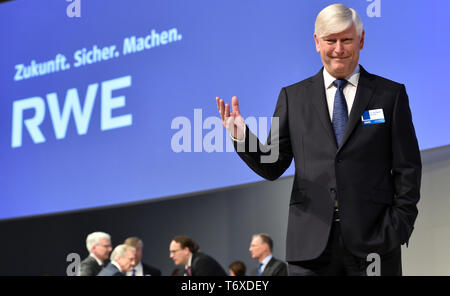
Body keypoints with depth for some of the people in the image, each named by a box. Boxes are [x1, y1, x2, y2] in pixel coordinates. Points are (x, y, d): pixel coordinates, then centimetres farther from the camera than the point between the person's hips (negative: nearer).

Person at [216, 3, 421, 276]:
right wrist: (241, 136, -12)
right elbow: (272, 167, 6)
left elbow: (407, 168, 6)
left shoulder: (391, 94, 8)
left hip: (374, 240, -1)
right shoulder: (292, 97, 10)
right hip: (311, 243, 1)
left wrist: (400, 226, -4)